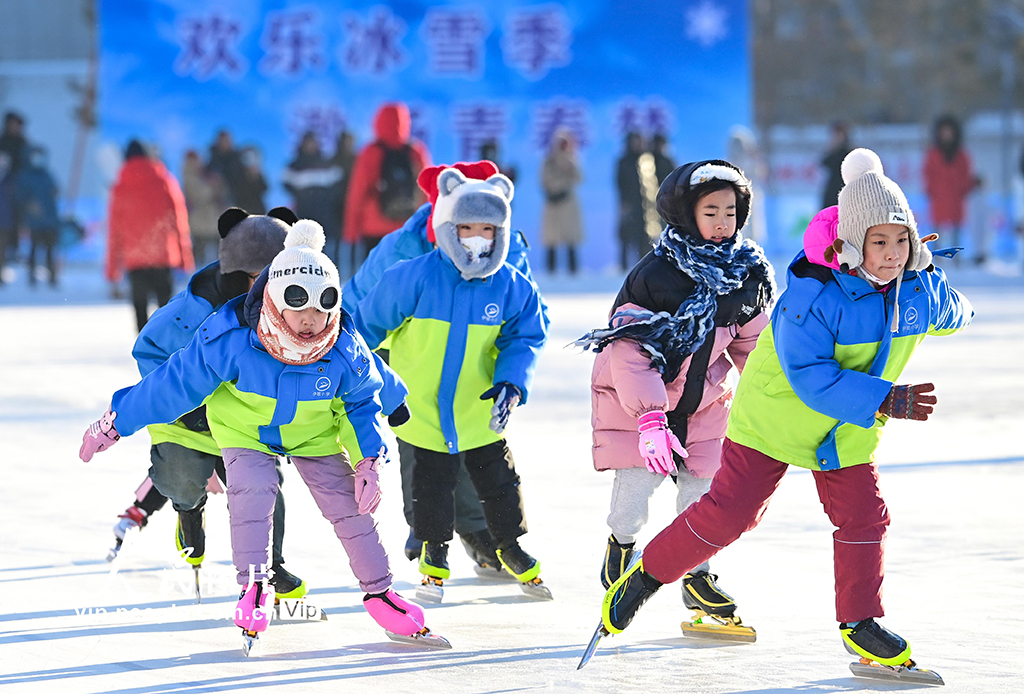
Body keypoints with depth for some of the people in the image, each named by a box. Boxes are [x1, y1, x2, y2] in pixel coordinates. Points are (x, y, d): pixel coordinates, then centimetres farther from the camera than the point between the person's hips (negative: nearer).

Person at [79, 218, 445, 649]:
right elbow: (174, 384, -22)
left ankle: (379, 593, 11)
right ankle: (253, 588, -10)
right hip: (245, 430, -2)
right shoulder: (228, 340, -35)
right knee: (252, 491, -25)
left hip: (314, 433, 2)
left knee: (348, 503, -5)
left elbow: (362, 403, -7)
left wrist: (369, 461, -17)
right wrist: (115, 424, -16)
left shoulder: (345, 351, -29)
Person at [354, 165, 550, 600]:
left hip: (480, 411, 2)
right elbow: (368, 324, -8)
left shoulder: (514, 289, -10)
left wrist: (511, 384, -25)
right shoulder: (414, 279, -19)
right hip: (422, 407, -2)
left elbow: (523, 341, -6)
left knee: (499, 482, 11)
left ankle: (512, 547, 33)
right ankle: (434, 557, 28)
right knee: (432, 485, 8)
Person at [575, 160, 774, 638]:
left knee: (702, 484, 2)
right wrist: (649, 417, -33)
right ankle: (621, 545, 22)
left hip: (704, 399, 5)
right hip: (637, 396, -4)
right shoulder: (655, 274, -23)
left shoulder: (746, 276, -5)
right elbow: (630, 351, -25)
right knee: (638, 477, -11)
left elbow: (752, 343, 10)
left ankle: (695, 577, 21)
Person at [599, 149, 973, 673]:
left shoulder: (921, 289, -15)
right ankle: (646, 575, 14)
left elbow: (950, 315, 11)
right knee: (728, 512, -4)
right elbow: (811, 377, -36)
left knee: (863, 517, 0)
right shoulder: (813, 294, -33)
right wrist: (883, 400, -41)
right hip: (777, 412, -5)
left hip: (848, 430, 5)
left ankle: (859, 621, 16)